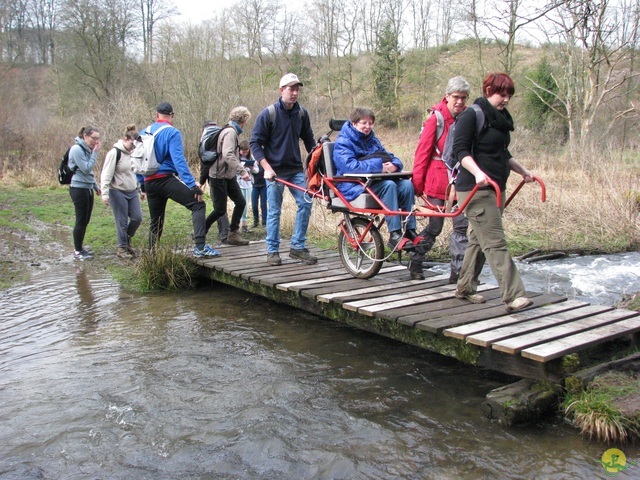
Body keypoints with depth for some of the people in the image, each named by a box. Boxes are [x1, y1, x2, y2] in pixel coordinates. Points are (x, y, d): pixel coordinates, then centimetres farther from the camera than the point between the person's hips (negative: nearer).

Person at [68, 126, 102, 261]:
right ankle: (77, 251, 5)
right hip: (78, 188, -9)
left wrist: (96, 186, 20)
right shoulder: (77, 149, -13)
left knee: (85, 220, 12)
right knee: (81, 221, -4)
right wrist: (95, 153, -15)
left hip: (88, 188, 9)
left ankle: (79, 247, 24)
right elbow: (86, 169, -18)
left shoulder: (87, 149, 13)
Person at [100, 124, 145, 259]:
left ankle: (127, 241, 23)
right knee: (122, 221, -1)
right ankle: (121, 247, 14)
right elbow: (106, 174, -15)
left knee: (137, 217, 2)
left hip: (132, 192, 7)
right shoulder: (115, 153, -13)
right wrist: (105, 194, -20)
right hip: (118, 193, -7)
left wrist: (140, 190, 20)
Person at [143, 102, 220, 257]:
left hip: (149, 182, 7)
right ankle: (200, 247, -25)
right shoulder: (172, 132, -5)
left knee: (155, 223, 17)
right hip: (167, 179, -7)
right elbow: (178, 160, -17)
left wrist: (142, 186, 24)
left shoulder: (144, 133, 14)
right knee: (198, 205, -9)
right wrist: (192, 184, -22)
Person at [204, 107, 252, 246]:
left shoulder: (232, 131, 12)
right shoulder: (230, 132, -18)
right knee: (220, 210, -4)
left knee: (240, 202, 4)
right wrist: (242, 171, -33)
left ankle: (233, 234, 11)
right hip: (219, 177, -10)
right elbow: (227, 155, -31)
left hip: (228, 176, 10)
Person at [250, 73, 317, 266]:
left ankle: (298, 247, 6)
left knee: (306, 203, -5)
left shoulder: (302, 113, 6)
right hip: (275, 170, -4)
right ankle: (272, 251, 13)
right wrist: (267, 168, -15)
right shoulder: (268, 113, -7)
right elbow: (255, 143, -6)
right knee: (274, 211, 1)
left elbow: (308, 140, 16)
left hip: (296, 170, 4)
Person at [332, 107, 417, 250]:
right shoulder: (343, 142, -4)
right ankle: (394, 235, -34)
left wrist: (394, 165, -10)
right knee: (388, 185, -31)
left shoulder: (372, 139, 20)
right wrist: (379, 166, -23)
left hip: (374, 180, 7)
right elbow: (349, 166, -20)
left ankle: (410, 231, -17)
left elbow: (390, 156, 17)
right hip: (353, 186, -7)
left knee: (406, 184, -17)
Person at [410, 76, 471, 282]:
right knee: (434, 226, 5)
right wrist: (417, 182, -8)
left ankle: (458, 271, 6)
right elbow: (423, 151, -7)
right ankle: (415, 263, 25)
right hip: (437, 181, -4)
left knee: (462, 226, -1)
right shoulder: (436, 118, -8)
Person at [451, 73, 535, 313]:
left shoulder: (501, 118, 19)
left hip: (496, 188, 9)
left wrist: (523, 171, 33)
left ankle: (465, 287, 24)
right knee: (495, 243, -13)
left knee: (480, 240, 13)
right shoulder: (472, 115, -9)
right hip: (475, 189, -9)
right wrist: (477, 173, -32)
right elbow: (460, 149, -18)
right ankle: (513, 296, -15)